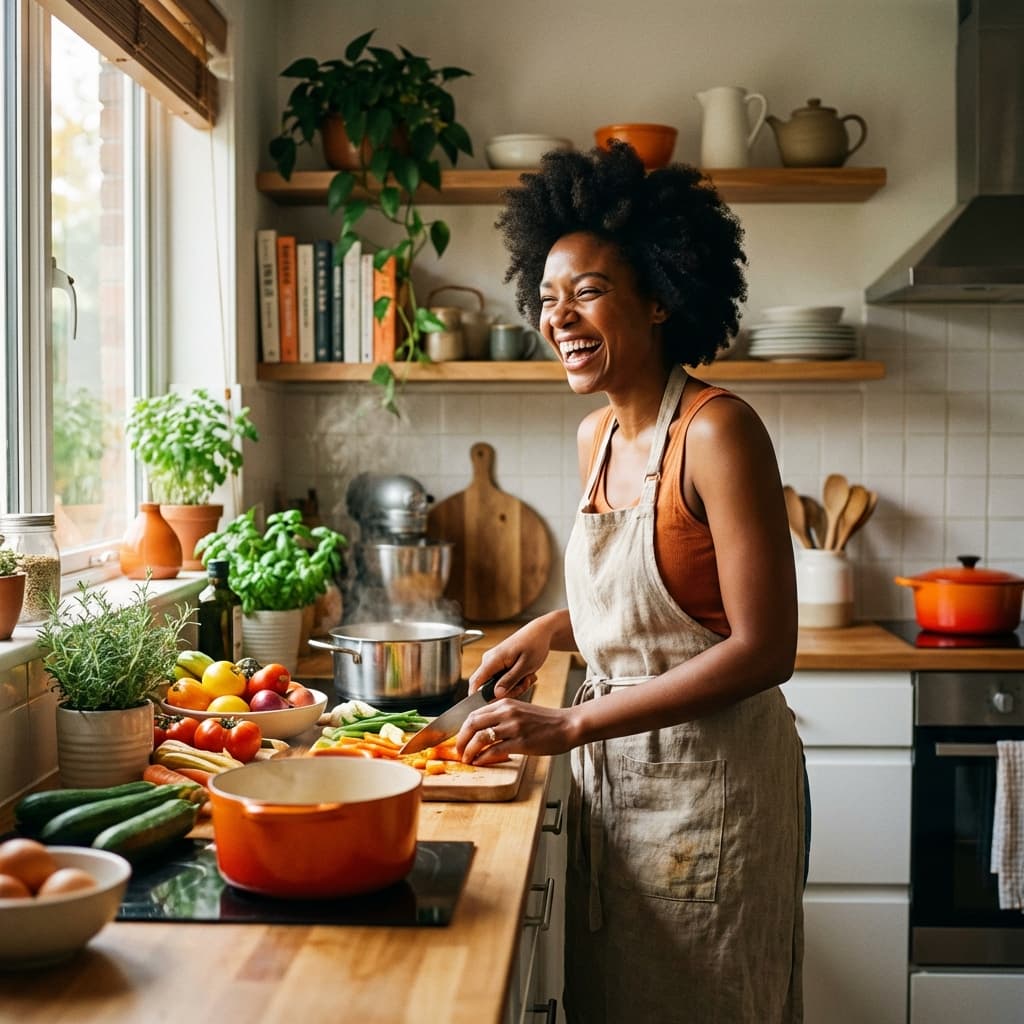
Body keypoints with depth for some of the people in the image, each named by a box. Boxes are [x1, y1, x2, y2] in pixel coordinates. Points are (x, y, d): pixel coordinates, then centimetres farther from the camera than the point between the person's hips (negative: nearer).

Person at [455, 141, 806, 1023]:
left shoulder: (718, 431, -19)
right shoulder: (597, 436, 5)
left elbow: (764, 649, -22)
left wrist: (572, 725, -22)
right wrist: (550, 630, 1)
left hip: (710, 777, -7)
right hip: (614, 774, 7)